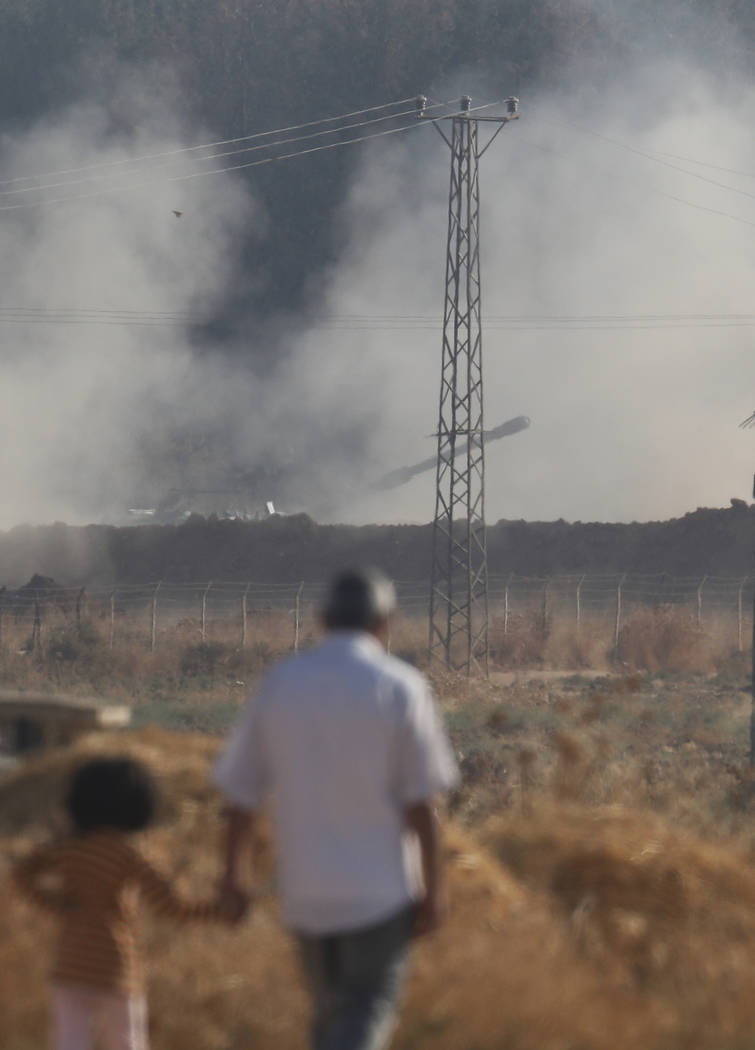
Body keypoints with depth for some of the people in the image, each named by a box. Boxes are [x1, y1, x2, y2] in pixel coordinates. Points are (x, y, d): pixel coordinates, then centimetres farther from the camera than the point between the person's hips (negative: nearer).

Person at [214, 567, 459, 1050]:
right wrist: (433, 889, -5)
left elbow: (242, 792, 4)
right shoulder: (401, 688, -9)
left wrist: (232, 874, 15)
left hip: (306, 889, 4)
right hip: (379, 889, -4)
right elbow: (421, 800, -11)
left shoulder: (279, 684, 1)